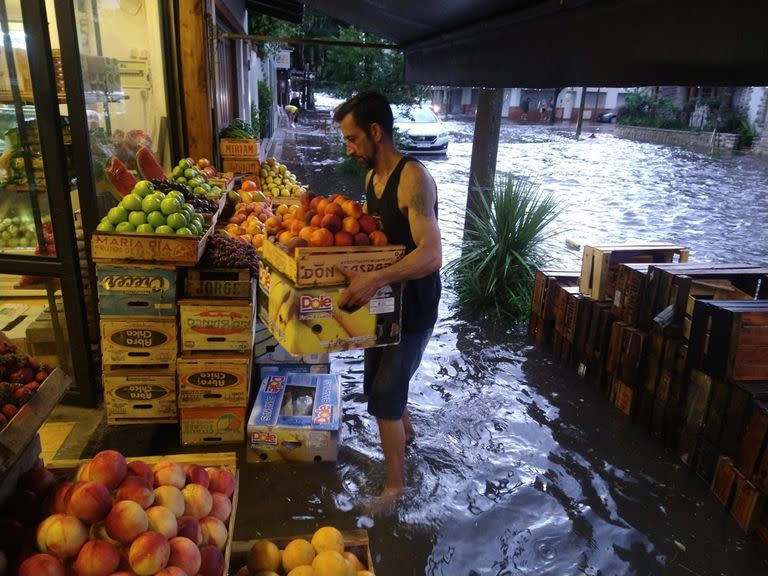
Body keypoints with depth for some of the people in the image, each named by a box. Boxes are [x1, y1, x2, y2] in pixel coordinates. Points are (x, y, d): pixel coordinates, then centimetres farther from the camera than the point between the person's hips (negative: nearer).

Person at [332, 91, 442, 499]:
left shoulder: (412, 178, -23)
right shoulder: (371, 176, 4)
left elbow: (431, 254, -33)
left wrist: (375, 279, -42)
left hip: (413, 305, -8)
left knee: (384, 397, -1)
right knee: (378, 383, 22)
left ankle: (395, 484, 20)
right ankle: (406, 431, 51)